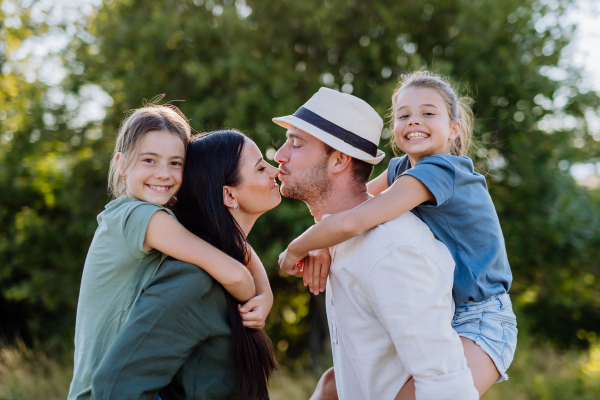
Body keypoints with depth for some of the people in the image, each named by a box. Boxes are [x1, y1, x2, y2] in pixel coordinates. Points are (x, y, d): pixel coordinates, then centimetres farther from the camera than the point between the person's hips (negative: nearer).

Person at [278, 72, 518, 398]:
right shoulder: (402, 167, 4)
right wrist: (322, 246, -3)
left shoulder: (438, 171, -23)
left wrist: (295, 250, -16)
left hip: (479, 323, -9)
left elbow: (352, 222, -33)